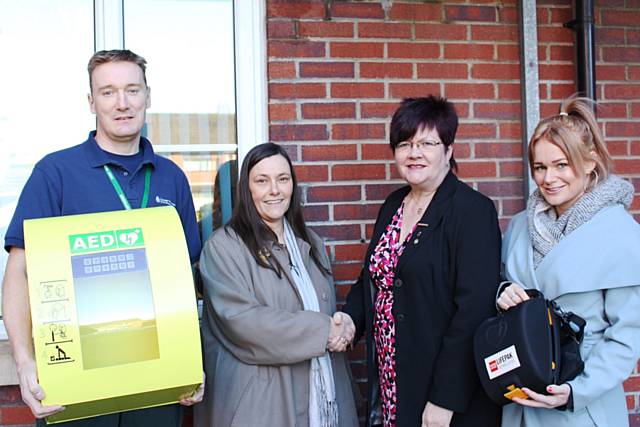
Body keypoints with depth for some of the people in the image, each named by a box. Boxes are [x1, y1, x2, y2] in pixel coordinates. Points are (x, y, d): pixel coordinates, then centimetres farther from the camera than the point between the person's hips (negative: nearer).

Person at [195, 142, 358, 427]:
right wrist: (321, 332, -17)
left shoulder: (310, 243, 12)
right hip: (259, 402, -6)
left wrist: (340, 326, -7)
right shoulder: (223, 247, -11)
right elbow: (241, 319, -20)